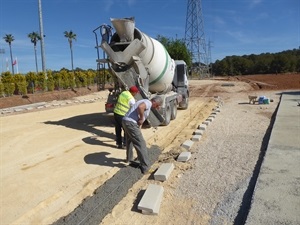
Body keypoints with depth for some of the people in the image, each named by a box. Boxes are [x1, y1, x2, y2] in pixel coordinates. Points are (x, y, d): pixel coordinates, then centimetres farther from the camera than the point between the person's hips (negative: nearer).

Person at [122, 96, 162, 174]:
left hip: (125, 121, 11)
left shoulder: (145, 102, 22)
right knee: (141, 144, -5)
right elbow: (140, 107, -32)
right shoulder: (148, 102, -9)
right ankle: (145, 167, 0)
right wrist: (142, 118, -17)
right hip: (131, 123, -11)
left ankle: (129, 158, 51)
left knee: (129, 141, 30)